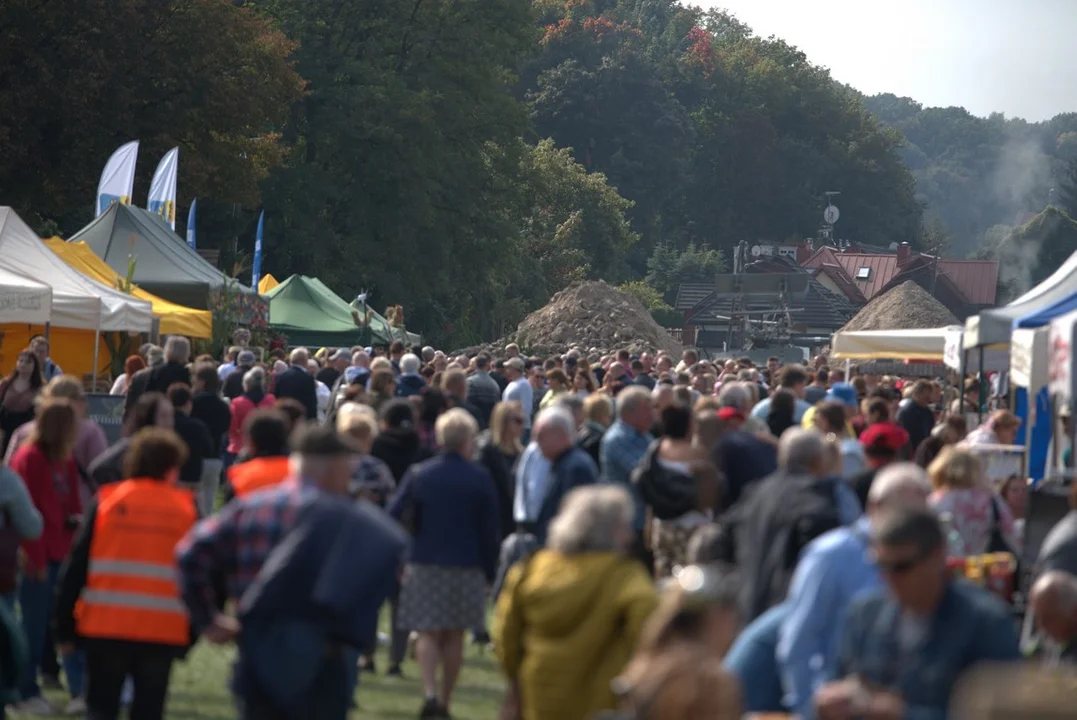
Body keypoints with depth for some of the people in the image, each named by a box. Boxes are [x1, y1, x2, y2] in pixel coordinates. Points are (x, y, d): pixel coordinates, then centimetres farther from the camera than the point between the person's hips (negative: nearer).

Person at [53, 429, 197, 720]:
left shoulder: (106, 502, 4)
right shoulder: (188, 510, 4)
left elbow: (75, 568, 2)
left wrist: (65, 628, 8)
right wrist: (189, 636, 10)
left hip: (105, 627, 0)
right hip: (164, 631, 0)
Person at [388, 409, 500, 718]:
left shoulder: (418, 474, -2)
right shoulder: (480, 478, -5)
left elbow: (394, 516, -3)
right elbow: (490, 530, -2)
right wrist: (489, 570, 5)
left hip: (424, 564, 0)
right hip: (466, 566, 0)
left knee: (428, 633, 4)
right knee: (454, 636, 10)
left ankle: (430, 692, -16)